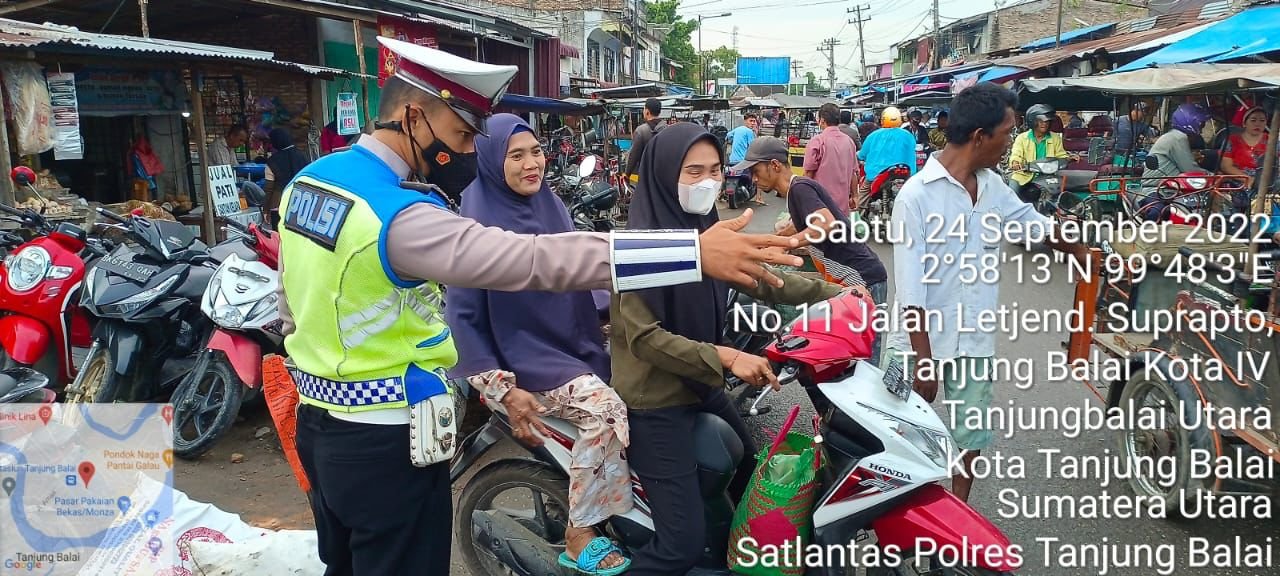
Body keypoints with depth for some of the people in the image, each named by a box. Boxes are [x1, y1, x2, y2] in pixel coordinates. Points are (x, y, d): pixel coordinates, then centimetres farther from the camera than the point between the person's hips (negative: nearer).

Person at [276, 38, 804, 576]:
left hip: (316, 420, 9)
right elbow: (534, 259, -39)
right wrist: (697, 252, -42)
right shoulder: (398, 215, -27)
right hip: (384, 446, -9)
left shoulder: (306, 181, 2)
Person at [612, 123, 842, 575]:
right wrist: (725, 357, -30)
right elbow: (643, 337, -24)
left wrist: (832, 293, -1)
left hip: (701, 385, 9)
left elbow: (762, 279, 8)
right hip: (655, 401, -9)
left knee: (747, 472, 28)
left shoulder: (707, 229, 3)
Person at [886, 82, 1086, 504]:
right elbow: (910, 292, -18)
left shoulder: (994, 187, 5)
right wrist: (923, 361, -18)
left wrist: (1077, 248, 40)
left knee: (972, 438, 14)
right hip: (922, 343, -7)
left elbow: (1032, 223, 26)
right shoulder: (917, 195, -17)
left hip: (975, 344, 7)